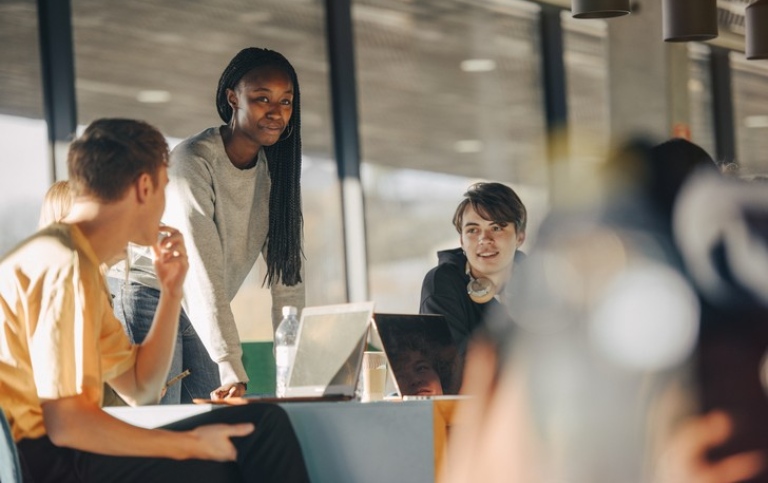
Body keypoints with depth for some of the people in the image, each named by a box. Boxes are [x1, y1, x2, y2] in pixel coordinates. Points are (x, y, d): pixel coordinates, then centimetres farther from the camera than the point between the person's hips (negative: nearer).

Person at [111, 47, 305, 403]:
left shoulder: (274, 171, 0)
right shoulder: (193, 162, -21)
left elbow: (286, 269, -3)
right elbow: (202, 271, -30)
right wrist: (232, 371, -38)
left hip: (199, 314, 7)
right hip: (150, 300, -6)